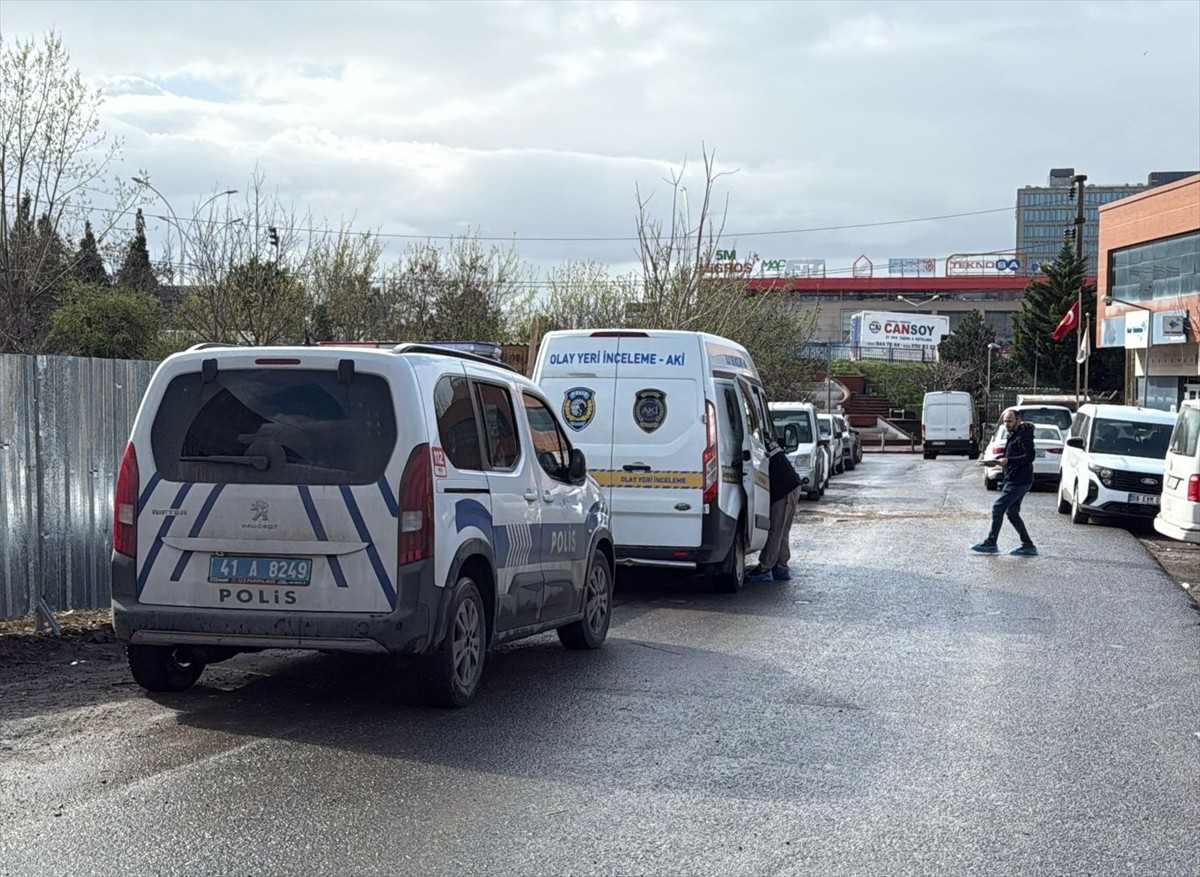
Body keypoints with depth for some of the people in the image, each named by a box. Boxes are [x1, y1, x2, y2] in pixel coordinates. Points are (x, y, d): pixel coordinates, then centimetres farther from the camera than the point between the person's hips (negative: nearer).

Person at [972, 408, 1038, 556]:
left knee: (998, 508, -9)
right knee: (1012, 512, 11)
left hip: (1018, 481, -10)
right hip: (1016, 480, 10)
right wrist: (997, 459, 5)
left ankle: (990, 543, -3)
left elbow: (1029, 456, -23)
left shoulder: (1023, 435, -13)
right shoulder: (1013, 435, 17)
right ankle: (1028, 545, 12)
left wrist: (1008, 461, -25)